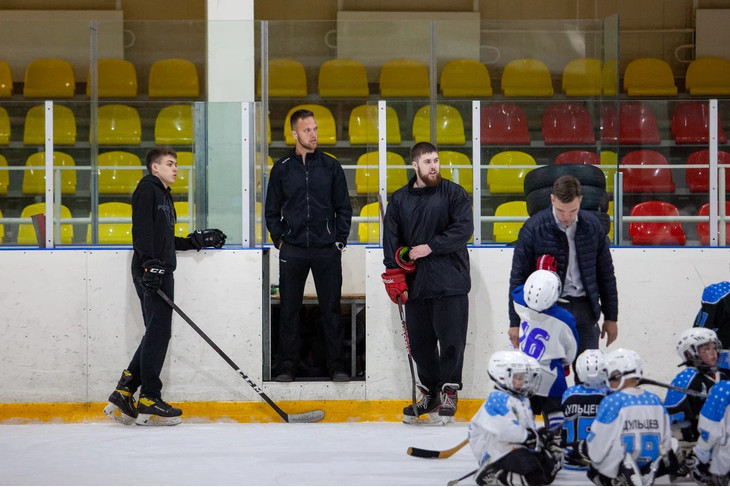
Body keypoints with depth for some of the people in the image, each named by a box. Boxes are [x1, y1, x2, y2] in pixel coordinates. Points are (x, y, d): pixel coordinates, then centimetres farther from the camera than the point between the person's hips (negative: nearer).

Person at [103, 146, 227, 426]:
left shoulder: (164, 196, 25)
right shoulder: (147, 189, -5)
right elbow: (141, 229, -17)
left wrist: (199, 240, 22)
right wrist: (150, 263, -27)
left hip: (162, 273, 10)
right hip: (151, 273, -10)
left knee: (156, 335, 9)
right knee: (158, 333, -10)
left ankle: (122, 396, 10)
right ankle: (149, 402, -8)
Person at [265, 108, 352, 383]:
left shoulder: (331, 166, 5)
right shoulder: (282, 169, 5)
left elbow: (343, 208, 9)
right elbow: (272, 210, 12)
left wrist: (340, 240, 2)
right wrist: (279, 239, 3)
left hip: (327, 250, 0)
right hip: (292, 251, 0)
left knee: (331, 309, 2)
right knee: (289, 309, 3)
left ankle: (337, 365, 9)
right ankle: (287, 365, 11)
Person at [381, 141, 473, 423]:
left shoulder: (454, 193, 2)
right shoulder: (399, 200, 12)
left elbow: (464, 228, -10)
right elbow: (391, 241, 10)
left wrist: (431, 247, -13)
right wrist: (395, 277, 2)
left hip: (450, 283, -3)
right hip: (415, 283, 3)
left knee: (452, 341, -3)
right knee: (420, 343, 7)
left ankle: (448, 391, 13)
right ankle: (429, 392, 22)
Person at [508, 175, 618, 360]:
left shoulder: (592, 226, 4)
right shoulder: (533, 228, -7)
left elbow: (606, 274, 12)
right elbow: (518, 276, -2)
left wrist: (611, 317, 12)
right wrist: (515, 322, -3)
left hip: (585, 310, 3)